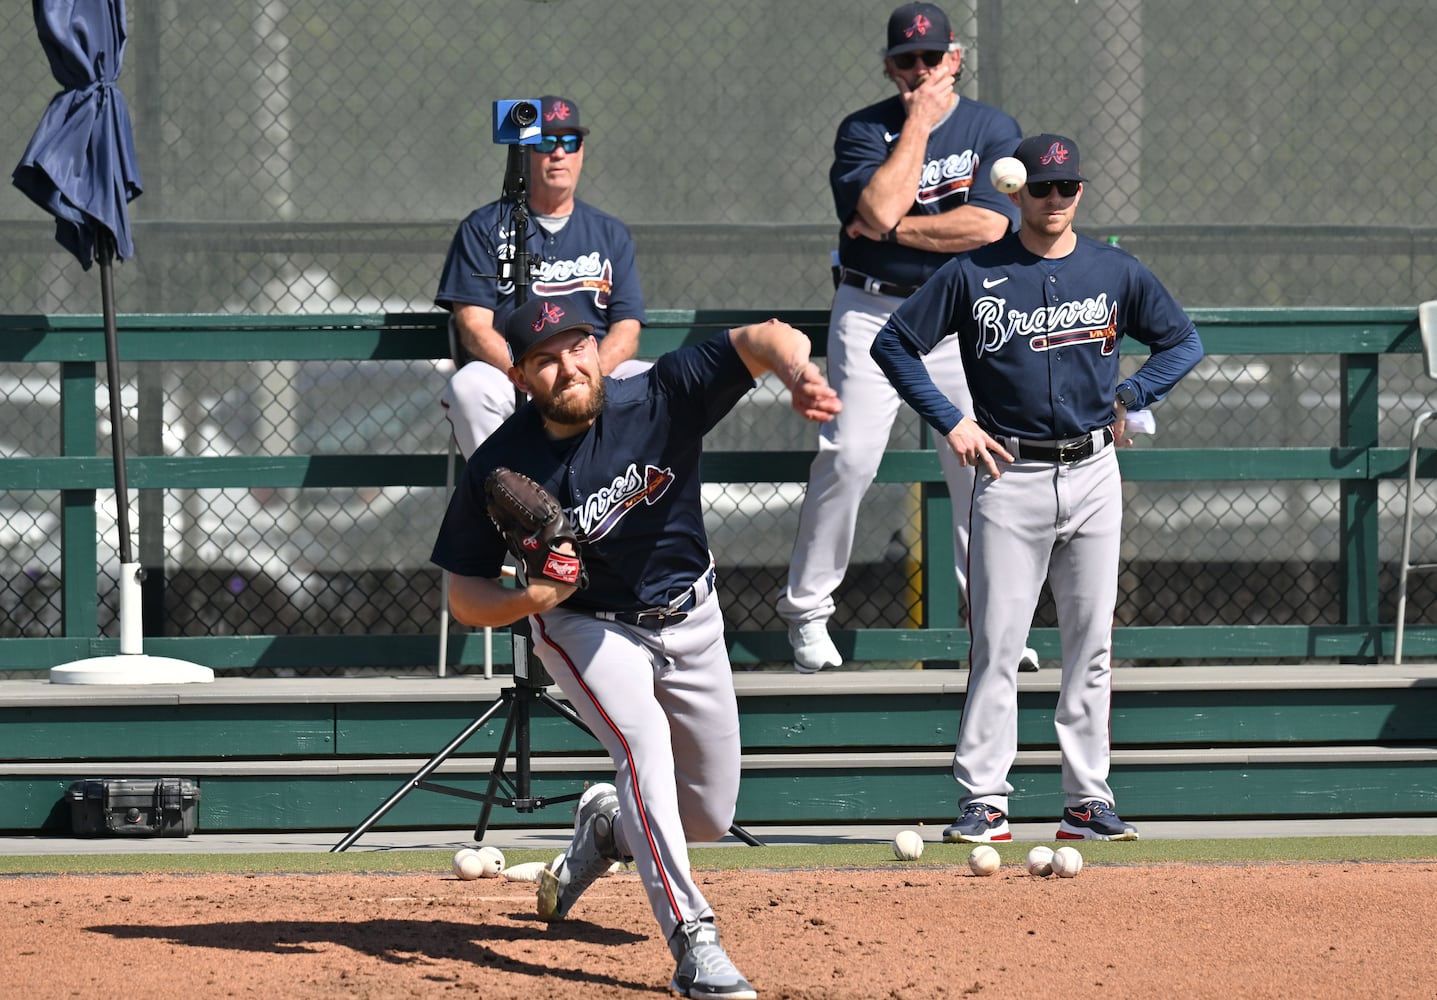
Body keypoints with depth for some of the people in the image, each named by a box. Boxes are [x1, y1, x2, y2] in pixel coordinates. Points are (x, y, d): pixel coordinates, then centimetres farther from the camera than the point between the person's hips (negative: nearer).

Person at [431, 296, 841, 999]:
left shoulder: (659, 399, -24)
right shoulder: (500, 469, -22)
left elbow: (763, 340, -37)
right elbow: (463, 595, -12)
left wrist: (796, 372, -60)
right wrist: (527, 600, -34)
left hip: (688, 618, 3)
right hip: (586, 628, -2)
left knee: (709, 819, 9)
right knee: (644, 737, -32)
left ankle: (607, 827, 44)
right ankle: (692, 942, -33)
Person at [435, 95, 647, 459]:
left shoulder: (611, 234, 18)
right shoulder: (484, 228, 9)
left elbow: (626, 329, 7)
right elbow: (474, 327, -1)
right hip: (506, 373, -2)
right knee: (468, 387, -35)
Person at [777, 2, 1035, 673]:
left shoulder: (994, 131, 2)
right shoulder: (864, 132, 0)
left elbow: (989, 227, -12)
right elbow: (878, 210, -19)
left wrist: (892, 227, -11)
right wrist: (919, 123, -13)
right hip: (872, 312, -1)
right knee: (847, 459, -11)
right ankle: (807, 611, -1)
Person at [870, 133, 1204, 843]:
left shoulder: (1114, 272, 7)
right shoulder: (974, 275, 0)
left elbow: (1183, 341, 15)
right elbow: (894, 343, 4)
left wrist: (1129, 396, 0)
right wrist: (951, 421, -4)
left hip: (1093, 472, 2)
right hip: (1010, 477, -2)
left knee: (1091, 643, 4)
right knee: (996, 644, -5)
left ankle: (1087, 801, 9)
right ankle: (984, 801, -3)